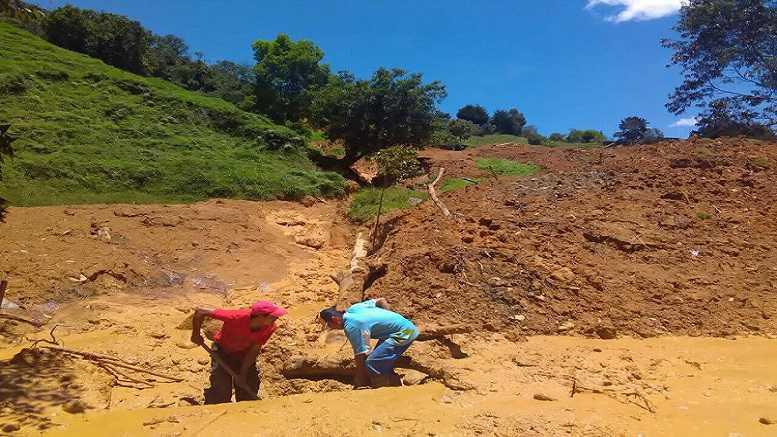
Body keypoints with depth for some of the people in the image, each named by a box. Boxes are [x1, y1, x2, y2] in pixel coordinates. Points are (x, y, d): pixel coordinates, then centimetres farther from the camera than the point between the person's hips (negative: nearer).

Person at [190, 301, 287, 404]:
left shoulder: (269, 327, -25)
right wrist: (196, 335, -16)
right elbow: (200, 312, -30)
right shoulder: (236, 317, -39)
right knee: (222, 391, -9)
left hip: (245, 355, 4)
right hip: (223, 352, -3)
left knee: (249, 391, 4)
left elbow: (254, 350, -14)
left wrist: (243, 373, -15)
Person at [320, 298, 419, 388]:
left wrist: (359, 384, -1)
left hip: (403, 333, -10)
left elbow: (360, 356, -12)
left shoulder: (351, 327, -15)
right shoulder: (353, 308, 8)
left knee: (372, 364, -13)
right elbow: (382, 301, 16)